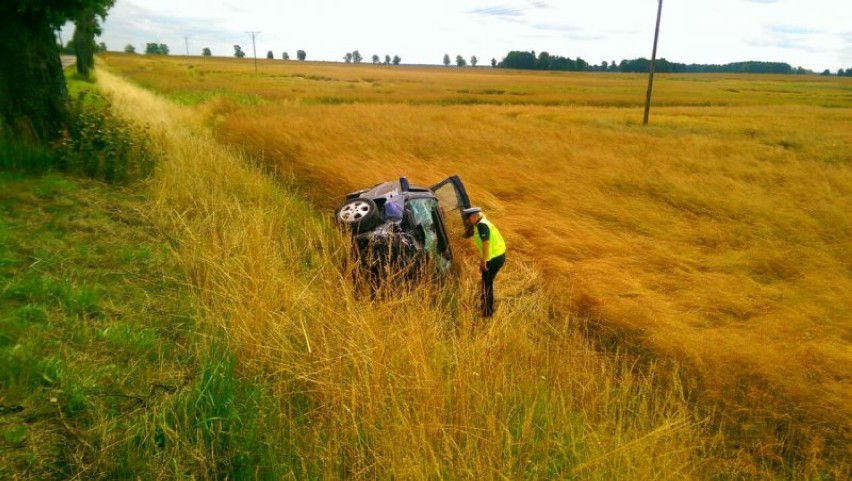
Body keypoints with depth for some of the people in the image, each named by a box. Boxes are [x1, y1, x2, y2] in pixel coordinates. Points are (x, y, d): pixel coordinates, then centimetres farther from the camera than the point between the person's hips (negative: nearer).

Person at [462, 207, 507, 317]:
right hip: (495, 256, 10)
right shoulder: (480, 225, 13)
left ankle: (488, 312, 7)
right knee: (486, 281, 20)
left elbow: (486, 243, -25)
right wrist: (481, 261, 23)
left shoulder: (482, 225, -18)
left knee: (487, 283, -2)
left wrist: (484, 261, -22)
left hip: (495, 258, -10)